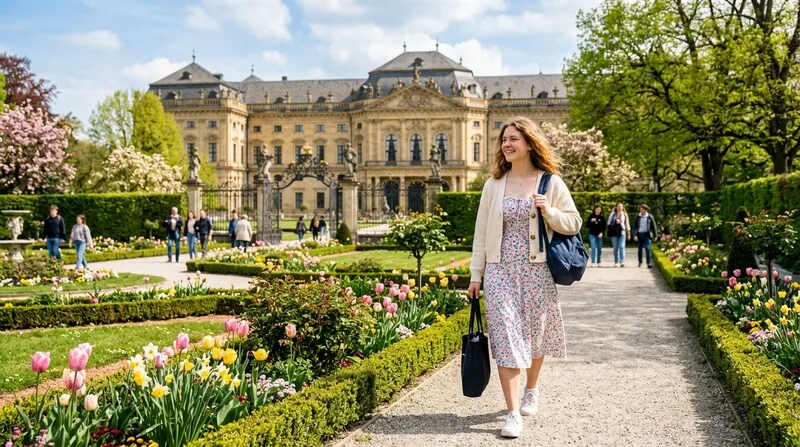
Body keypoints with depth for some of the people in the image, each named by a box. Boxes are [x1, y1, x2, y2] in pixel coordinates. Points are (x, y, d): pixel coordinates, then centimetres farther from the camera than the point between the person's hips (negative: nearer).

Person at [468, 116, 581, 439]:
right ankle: (513, 413, -4)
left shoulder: (551, 182, 0)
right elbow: (481, 231, 7)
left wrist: (548, 212, -16)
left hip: (536, 271, -1)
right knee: (505, 336, -6)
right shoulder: (493, 184, 5)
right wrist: (475, 274, 4)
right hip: (500, 271, 1)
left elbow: (574, 223, 3)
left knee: (534, 334, 11)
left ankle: (531, 389, 38)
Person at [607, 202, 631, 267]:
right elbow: (609, 223, 9)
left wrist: (628, 233, 11)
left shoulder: (625, 215, 10)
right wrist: (615, 222, -7)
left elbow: (627, 224, 13)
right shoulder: (612, 214, 9)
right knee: (615, 248, 4)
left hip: (622, 232, -1)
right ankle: (616, 262, 11)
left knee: (621, 247, -12)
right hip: (614, 232, 1)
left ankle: (622, 262, -18)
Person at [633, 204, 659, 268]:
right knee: (640, 249, 8)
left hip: (647, 234, -3)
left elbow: (654, 226, 7)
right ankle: (640, 262, 24)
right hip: (639, 234, 3)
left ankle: (649, 263, -13)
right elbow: (635, 226, 5)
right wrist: (635, 235, -6)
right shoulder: (638, 217, 7)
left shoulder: (650, 217, 2)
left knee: (648, 248, -12)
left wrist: (655, 235, 7)